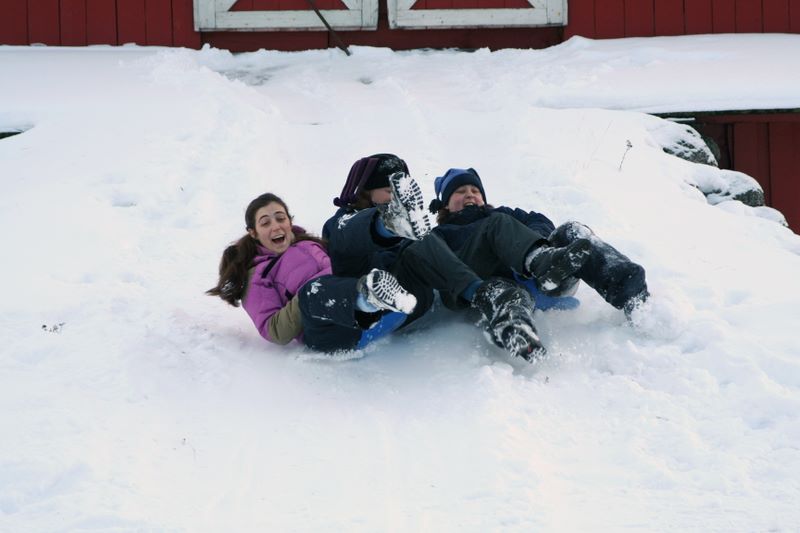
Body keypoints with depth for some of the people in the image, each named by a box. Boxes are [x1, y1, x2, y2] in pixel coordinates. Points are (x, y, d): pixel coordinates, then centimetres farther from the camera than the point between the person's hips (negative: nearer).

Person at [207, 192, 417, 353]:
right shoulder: (257, 276, 20)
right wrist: (304, 303, -8)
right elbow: (274, 332, 6)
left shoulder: (311, 244, 35)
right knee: (314, 290, -37)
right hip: (325, 332, -5)